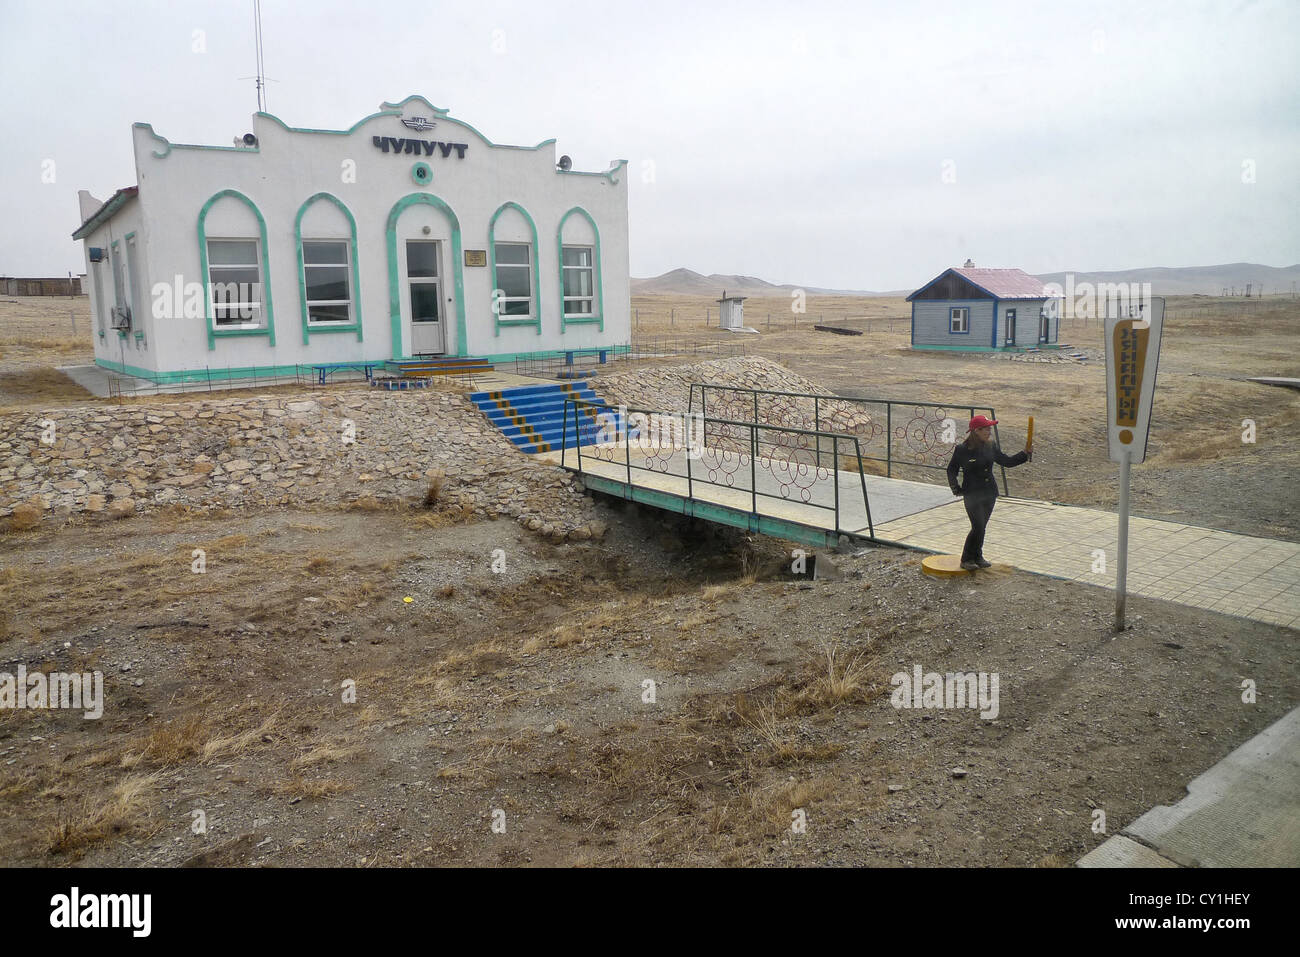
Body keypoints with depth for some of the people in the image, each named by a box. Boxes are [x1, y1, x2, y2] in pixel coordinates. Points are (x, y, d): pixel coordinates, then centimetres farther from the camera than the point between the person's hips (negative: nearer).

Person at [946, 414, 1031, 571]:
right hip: (972, 495, -5)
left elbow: (1007, 461, 11)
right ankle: (966, 559, 6)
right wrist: (955, 487, -10)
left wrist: (1024, 455, -2)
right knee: (978, 527, -10)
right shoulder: (962, 449, -11)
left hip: (990, 493, 5)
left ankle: (977, 557, 28)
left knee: (981, 527, 13)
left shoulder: (991, 446, 3)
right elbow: (951, 469, 1)